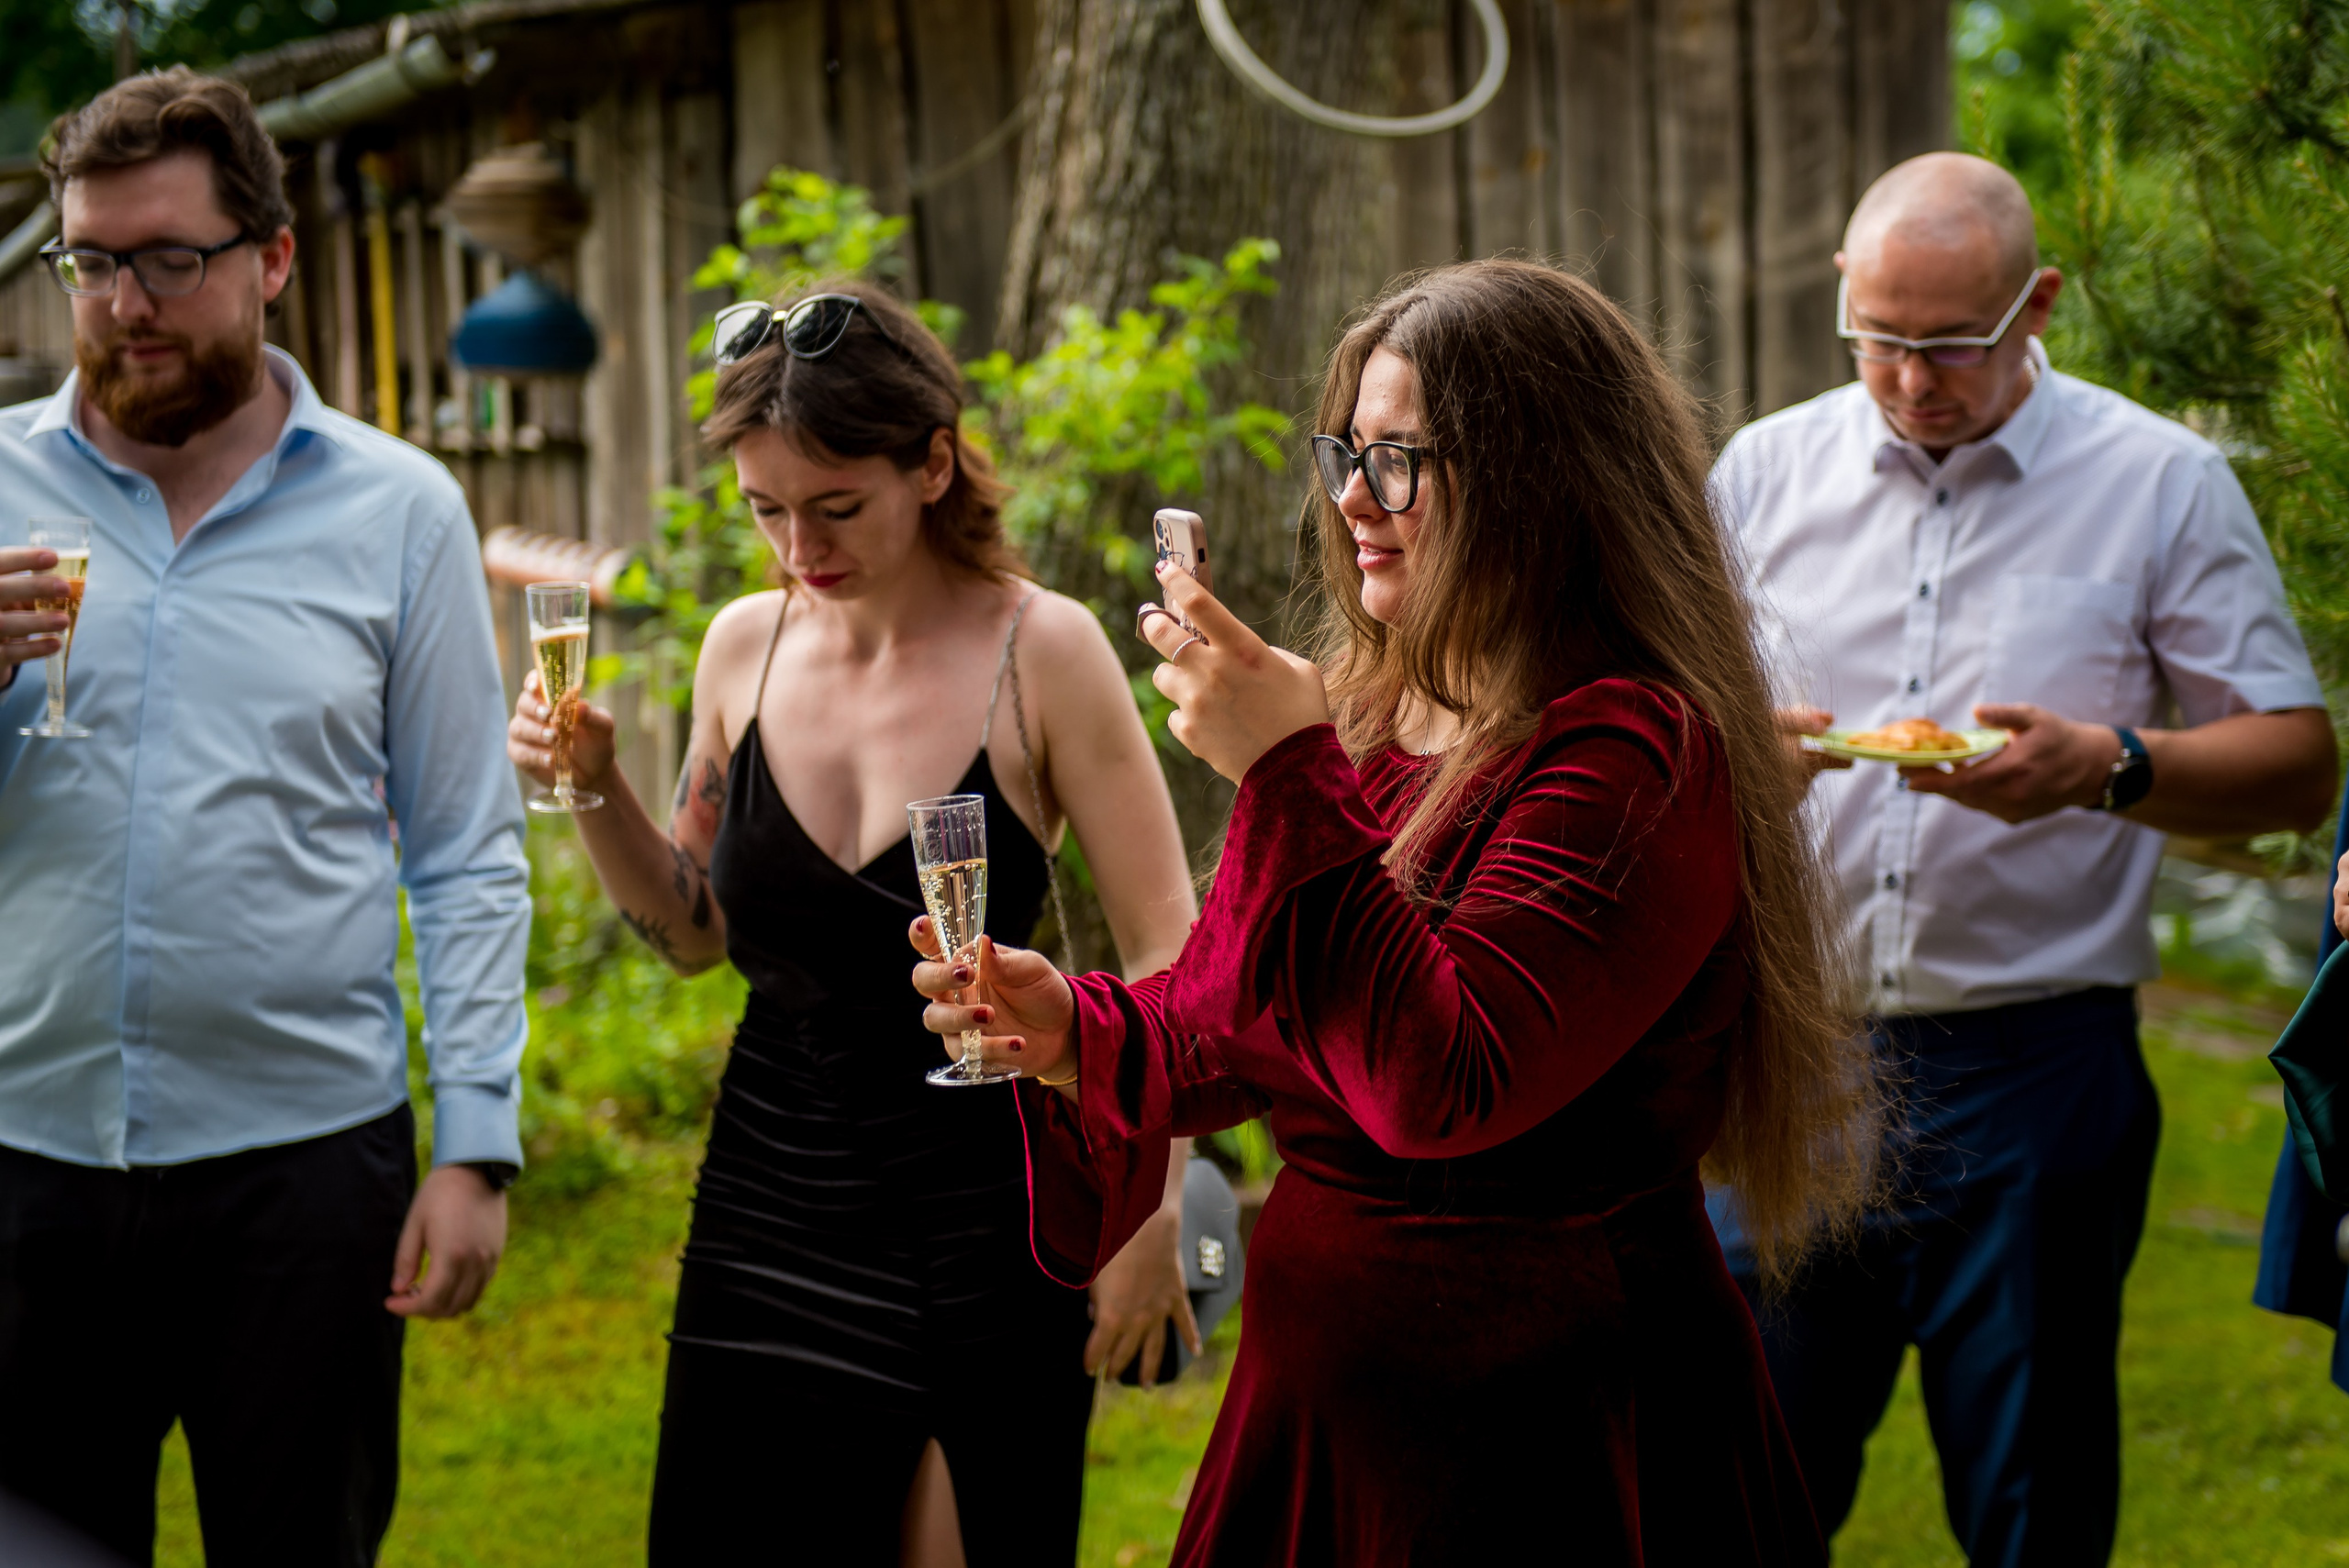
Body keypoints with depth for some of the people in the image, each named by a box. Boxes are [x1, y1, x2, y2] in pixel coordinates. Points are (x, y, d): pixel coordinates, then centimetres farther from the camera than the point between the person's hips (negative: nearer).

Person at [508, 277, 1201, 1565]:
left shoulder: (1041, 654, -10)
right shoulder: (747, 649, 3)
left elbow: (1169, 961, -8)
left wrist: (1148, 1213, -16)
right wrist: (595, 787, -2)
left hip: (986, 1230, -4)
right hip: (772, 1208, 4)